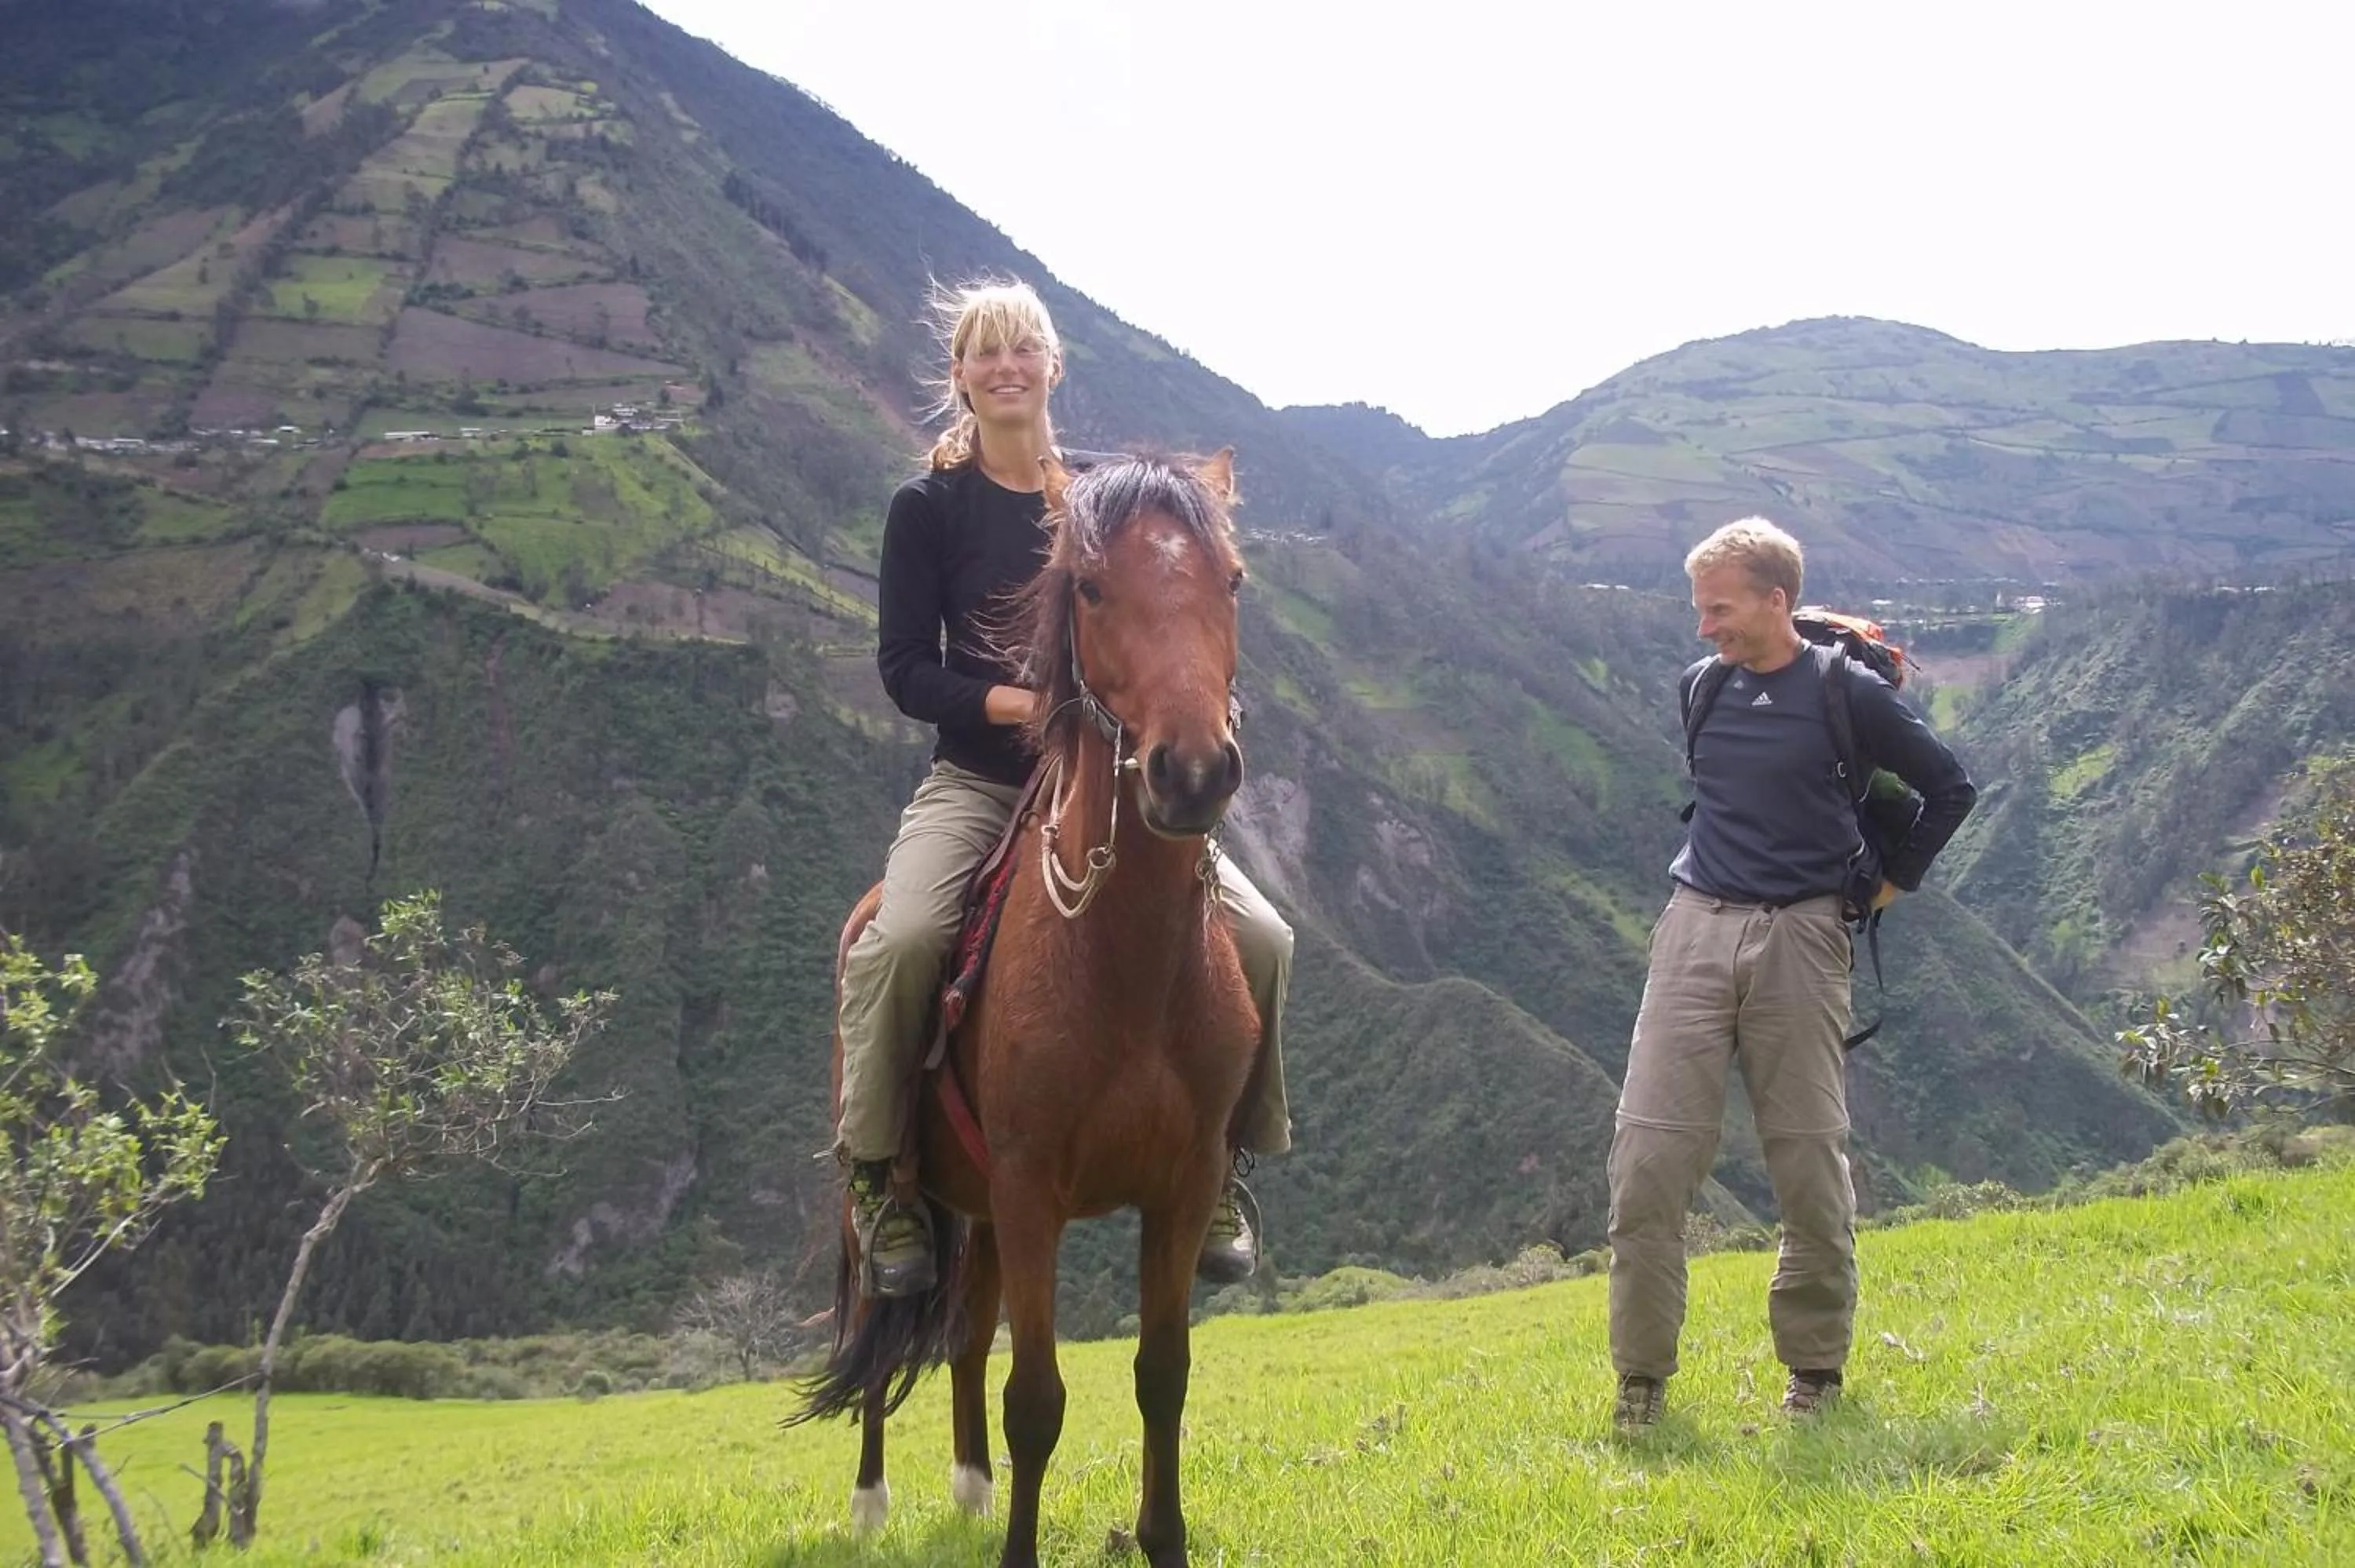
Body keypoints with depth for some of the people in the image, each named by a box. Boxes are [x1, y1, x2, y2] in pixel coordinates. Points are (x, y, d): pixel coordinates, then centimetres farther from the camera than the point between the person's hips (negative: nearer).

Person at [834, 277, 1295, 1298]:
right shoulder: (928, 508, 1)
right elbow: (905, 668, -5)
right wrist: (1019, 703, -21)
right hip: (977, 782, -2)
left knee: (1259, 937, -16)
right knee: (901, 941, -31)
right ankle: (875, 1175, -10)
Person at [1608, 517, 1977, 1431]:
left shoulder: (1848, 694, -3)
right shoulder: (1702, 689, 10)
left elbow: (1951, 789, 8)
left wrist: (1889, 883, 6)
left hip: (1799, 940, -3)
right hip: (1696, 932, 3)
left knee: (1811, 1160, 1)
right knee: (1649, 1155, -7)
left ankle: (1815, 1365, 19)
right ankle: (1642, 1375, 2)